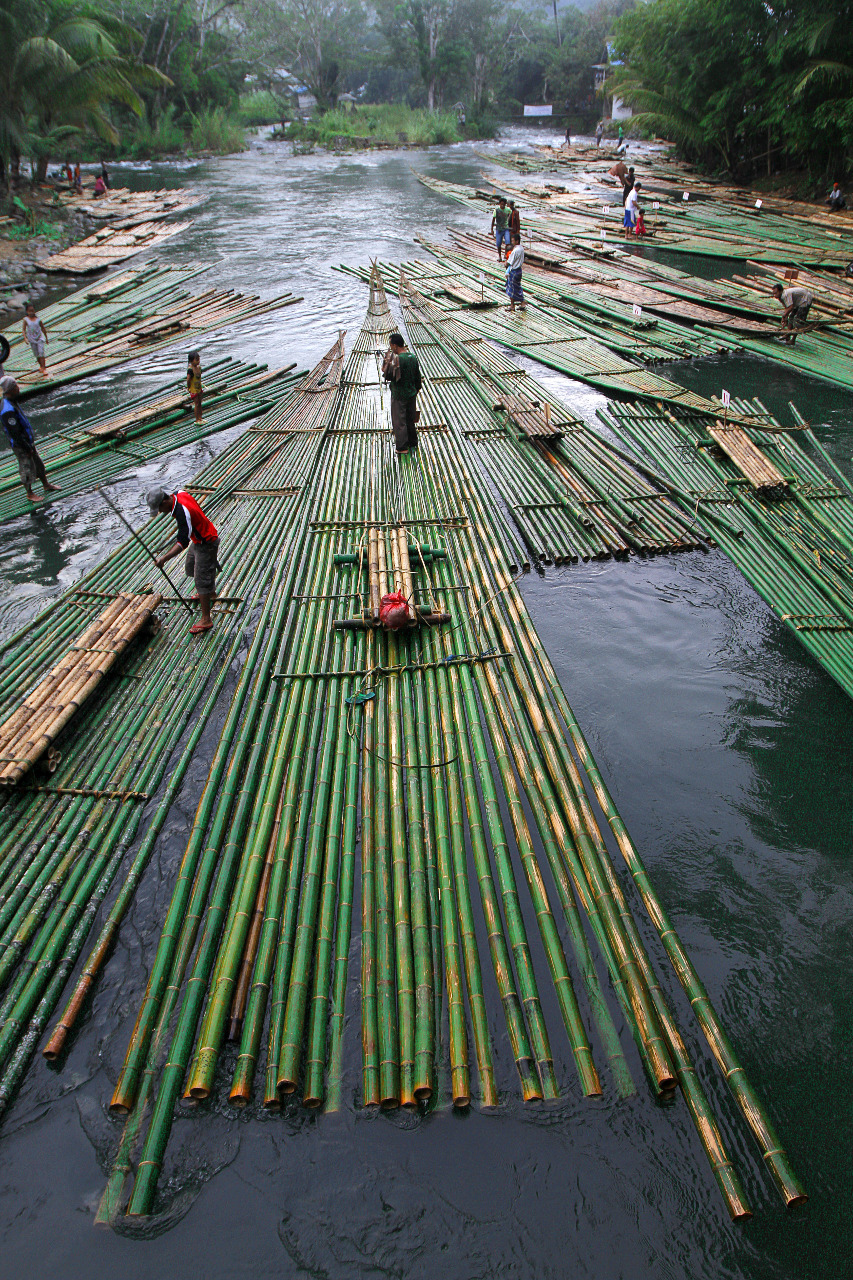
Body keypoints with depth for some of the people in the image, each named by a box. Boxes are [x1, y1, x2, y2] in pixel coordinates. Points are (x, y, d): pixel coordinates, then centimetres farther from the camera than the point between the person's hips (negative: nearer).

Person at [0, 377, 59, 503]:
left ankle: (46, 485, 38)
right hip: (20, 445, -9)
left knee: (38, 463, 21)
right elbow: (15, 433, -27)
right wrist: (27, 448, -19)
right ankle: (30, 494, 22)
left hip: (28, 440, 9)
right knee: (27, 468, 5)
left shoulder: (12, 402, 3)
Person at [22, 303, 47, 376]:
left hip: (40, 338, -1)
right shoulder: (26, 320, -5)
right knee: (37, 355, 9)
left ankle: (44, 369, -12)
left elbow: (43, 329, 8)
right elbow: (23, 329, -9)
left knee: (41, 354, -12)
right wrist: (25, 338, -23)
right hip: (32, 340, 1)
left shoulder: (38, 319, -4)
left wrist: (46, 338, 14)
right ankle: (41, 366, 32)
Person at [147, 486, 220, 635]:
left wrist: (164, 558, -46)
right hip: (198, 540, 10)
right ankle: (210, 593, 53)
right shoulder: (178, 494, -8)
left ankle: (206, 620, 0)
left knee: (201, 579, -7)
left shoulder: (182, 512, -36)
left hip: (206, 544, -10)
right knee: (190, 568, 27)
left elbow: (183, 542, -40)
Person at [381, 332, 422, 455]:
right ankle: (413, 443, 33)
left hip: (399, 396, -7)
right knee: (410, 419, 20)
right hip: (411, 393, 7)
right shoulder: (413, 356, 0)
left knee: (399, 421, 5)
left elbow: (388, 377, -20)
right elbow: (418, 377, 9)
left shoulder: (397, 359, -24)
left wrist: (386, 363, -10)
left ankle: (402, 447, 10)